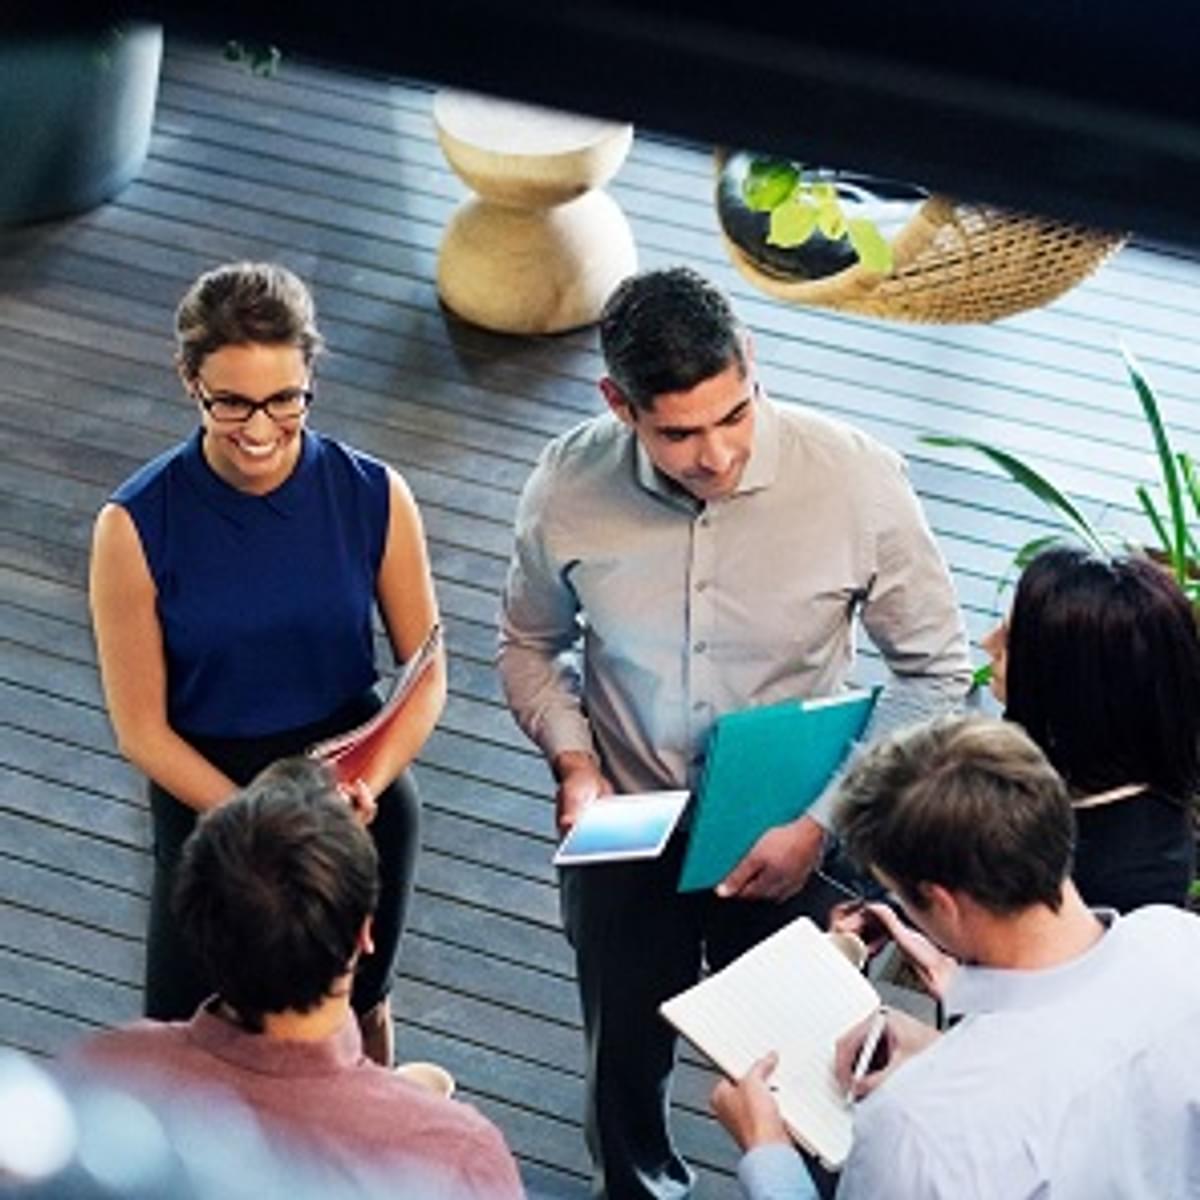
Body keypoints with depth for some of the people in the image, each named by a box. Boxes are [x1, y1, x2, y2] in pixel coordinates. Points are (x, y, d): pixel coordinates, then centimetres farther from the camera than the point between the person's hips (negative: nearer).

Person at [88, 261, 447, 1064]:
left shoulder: (374, 497, -14)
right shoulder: (137, 527, -19)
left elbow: (427, 675, -7)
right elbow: (142, 729, -14)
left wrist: (370, 783, -25)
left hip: (362, 805, 2)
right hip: (205, 796, -2)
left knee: (357, 1010, 23)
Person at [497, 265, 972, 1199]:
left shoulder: (858, 480, -23)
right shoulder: (567, 488, -17)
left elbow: (936, 668, -11)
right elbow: (531, 645, 3)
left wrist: (821, 824, -17)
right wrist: (572, 760, -15)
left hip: (789, 845, -2)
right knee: (625, 1063, 23)